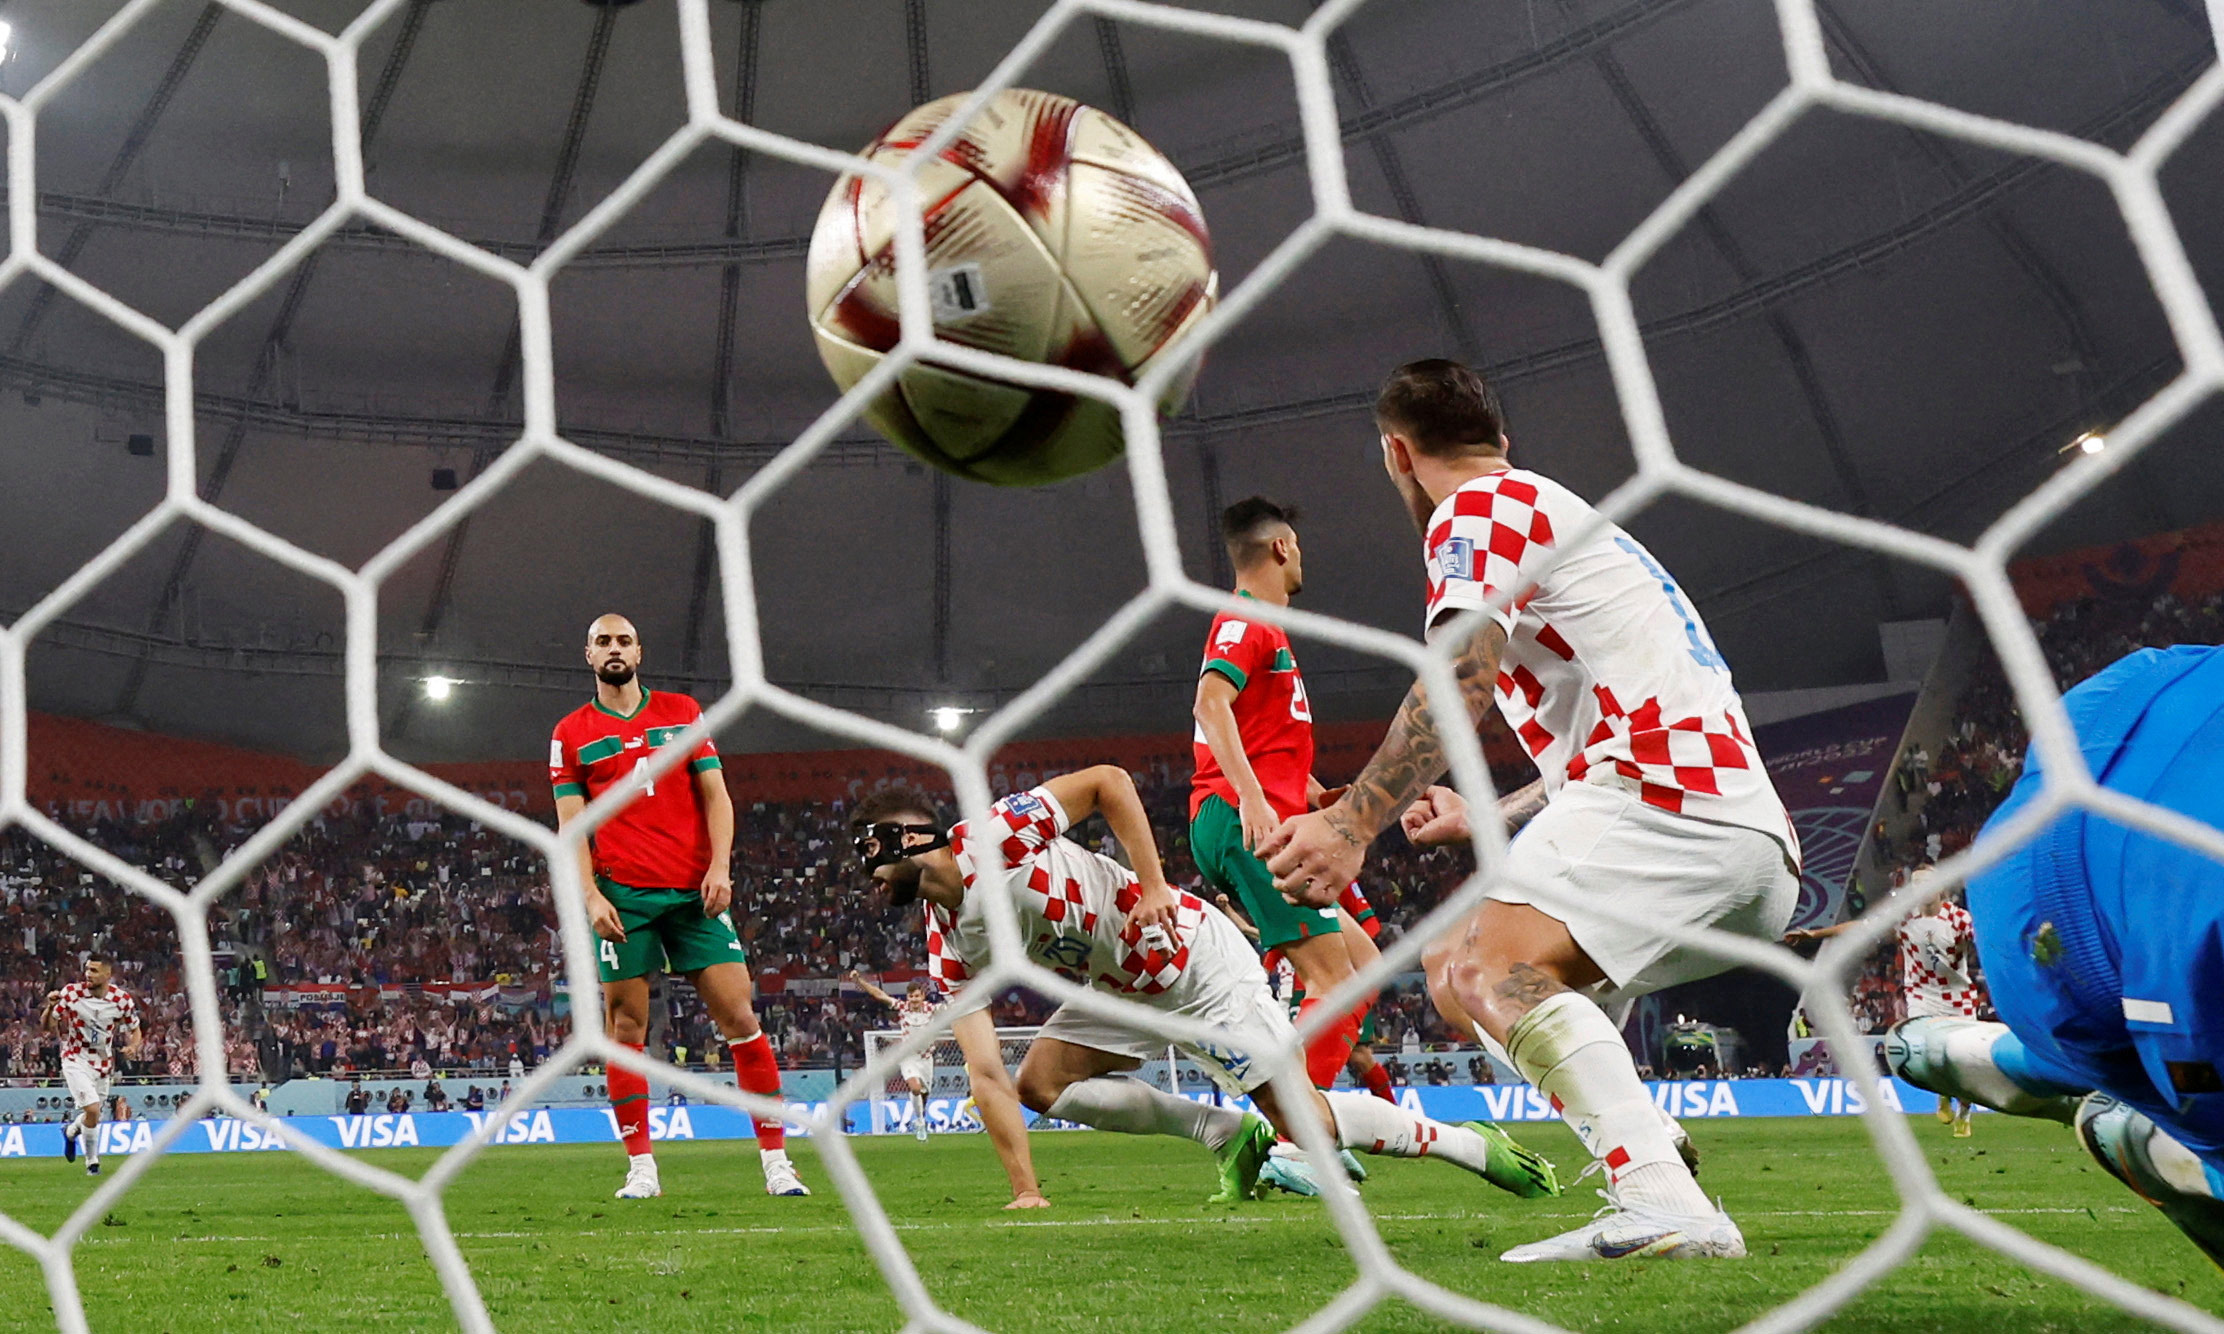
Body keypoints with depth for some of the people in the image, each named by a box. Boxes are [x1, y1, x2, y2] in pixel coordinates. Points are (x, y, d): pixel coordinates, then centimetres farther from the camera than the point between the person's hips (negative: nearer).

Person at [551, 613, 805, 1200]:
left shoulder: (683, 711, 13)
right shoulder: (571, 733, 10)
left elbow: (715, 795, 9)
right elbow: (571, 823, 6)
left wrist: (720, 867, -4)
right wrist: (591, 896, -7)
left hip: (694, 889, 1)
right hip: (622, 893, 0)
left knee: (739, 1014, -5)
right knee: (626, 1025, -1)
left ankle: (776, 1161, -1)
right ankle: (641, 1168, 8)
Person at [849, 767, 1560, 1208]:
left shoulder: (998, 834, -20)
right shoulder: (948, 945, 1)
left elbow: (1108, 779, -16)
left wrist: (1153, 884, -23)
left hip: (1192, 956, -8)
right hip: (1123, 988, 8)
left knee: (1298, 1116, -11)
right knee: (1041, 1082, -4)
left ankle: (1465, 1142, 6)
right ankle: (1228, 1132, 3)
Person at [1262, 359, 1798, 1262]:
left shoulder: (1476, 509, 3)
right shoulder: (1566, 519, 32)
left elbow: (1462, 678, -17)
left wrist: (1353, 823, -23)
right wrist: (1482, 817, 46)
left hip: (1673, 799, -10)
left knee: (1495, 966, -26)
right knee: (1459, 973, 15)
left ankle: (1666, 1206, -40)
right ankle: (1657, 1165, 0)